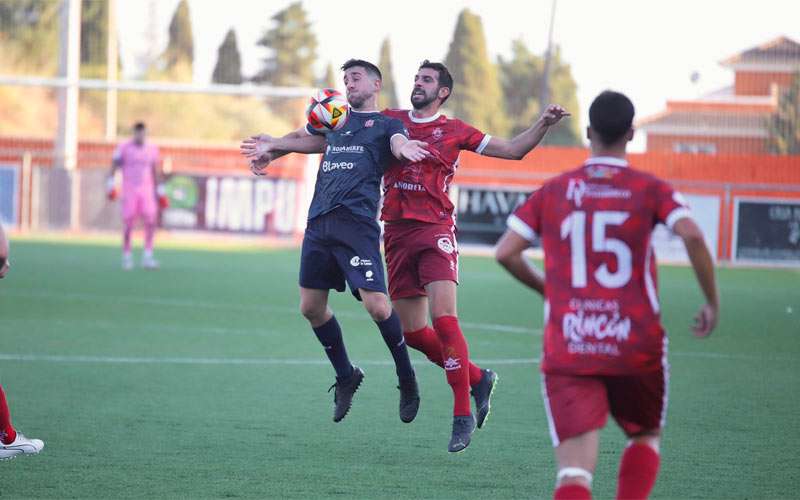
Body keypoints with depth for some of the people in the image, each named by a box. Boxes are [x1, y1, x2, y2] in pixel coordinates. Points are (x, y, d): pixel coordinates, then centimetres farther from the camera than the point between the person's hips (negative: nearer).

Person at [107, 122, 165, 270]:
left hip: (147, 191, 3)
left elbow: (155, 172, 15)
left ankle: (147, 257, -7)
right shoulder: (124, 148, -4)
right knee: (128, 223, -4)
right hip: (129, 190, -3)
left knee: (151, 221, -11)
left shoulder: (151, 149, 7)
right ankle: (127, 257, 10)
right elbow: (113, 167, -5)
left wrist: (160, 192, 14)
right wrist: (110, 185, -18)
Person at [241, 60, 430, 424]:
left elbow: (399, 142, -12)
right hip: (319, 223, 6)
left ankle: (406, 379, 4)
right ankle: (345, 377, 27)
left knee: (376, 305, -17)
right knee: (311, 307, 8)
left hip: (357, 223, -6)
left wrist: (404, 148, -36)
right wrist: (270, 146, 19)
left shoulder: (386, 124, 8)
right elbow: (304, 139, 34)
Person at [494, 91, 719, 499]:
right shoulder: (650, 190, 2)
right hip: (636, 345, 0)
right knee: (646, 436, 26)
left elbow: (506, 253, 3)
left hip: (567, 349, 1)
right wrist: (712, 302, -3)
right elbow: (692, 236, -15)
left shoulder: (553, 192, 8)